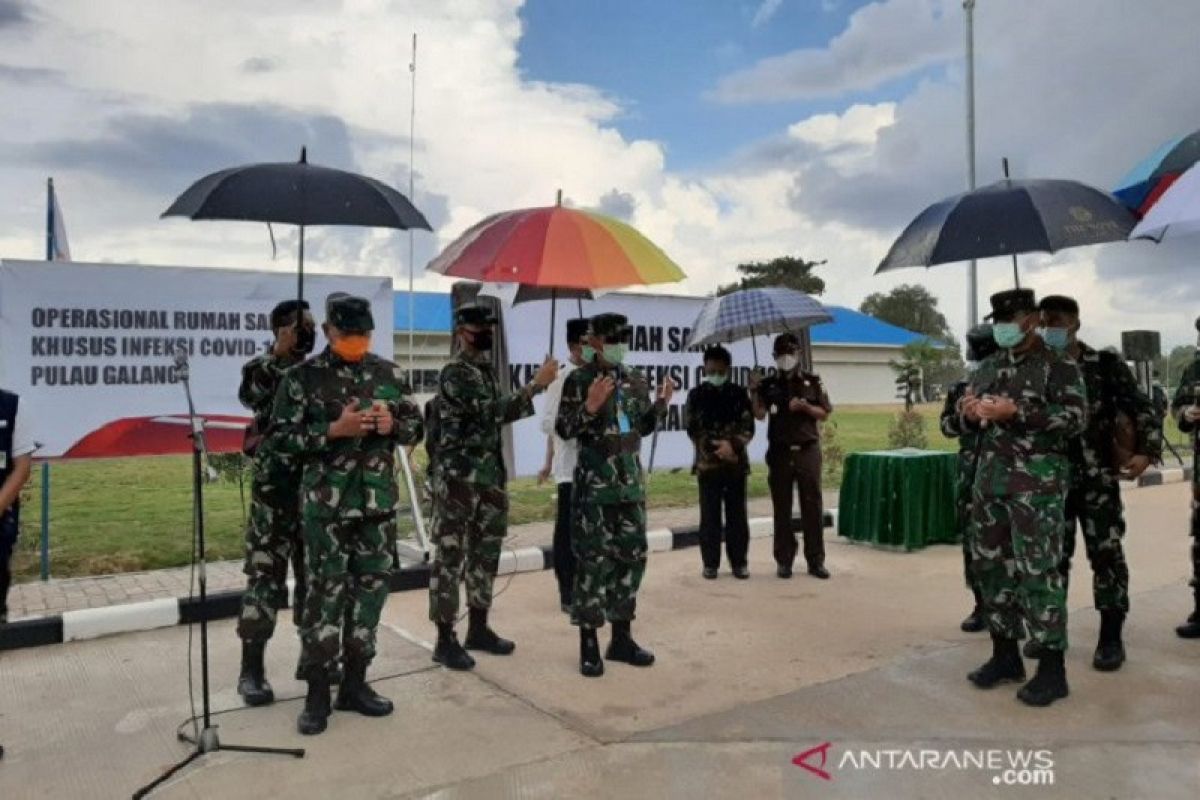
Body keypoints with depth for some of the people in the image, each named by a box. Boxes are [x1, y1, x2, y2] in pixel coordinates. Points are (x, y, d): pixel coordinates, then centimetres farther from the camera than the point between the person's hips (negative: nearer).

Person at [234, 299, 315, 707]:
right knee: (265, 578, -2)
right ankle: (251, 670, 7)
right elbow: (254, 394, -25)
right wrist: (280, 353, -24)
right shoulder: (260, 368, -2)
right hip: (274, 492, -5)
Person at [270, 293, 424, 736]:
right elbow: (280, 436, -5)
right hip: (326, 504, -4)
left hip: (379, 501, 4)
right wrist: (334, 430, -17)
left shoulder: (391, 374, 7)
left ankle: (355, 683, 24)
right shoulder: (303, 377, -4)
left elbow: (416, 426, 12)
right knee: (325, 594, 1)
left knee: (371, 589, 10)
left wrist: (393, 425, -10)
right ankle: (318, 692, 15)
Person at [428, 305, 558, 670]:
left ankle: (478, 628, 25)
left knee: (485, 553, 14)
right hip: (458, 479, -9)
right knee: (451, 556, -2)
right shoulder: (454, 373, -13)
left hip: (489, 476, 9)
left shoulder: (487, 370, 15)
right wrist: (536, 385, -26)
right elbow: (492, 412, -26)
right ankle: (445, 639, 6)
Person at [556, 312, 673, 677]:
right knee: (594, 561, -3)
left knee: (632, 557, 9)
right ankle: (589, 644, 8)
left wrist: (661, 402, 2)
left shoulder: (637, 380, 10)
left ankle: (621, 638, 22)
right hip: (594, 483, -6)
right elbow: (563, 430, -9)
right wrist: (590, 406, -23)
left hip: (632, 481, 6)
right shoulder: (579, 380, -7)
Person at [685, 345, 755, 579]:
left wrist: (732, 444, -17)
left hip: (736, 462, 1)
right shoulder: (696, 395, 5)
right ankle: (710, 563, 11)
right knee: (710, 515, 3)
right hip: (707, 462, -1)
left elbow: (748, 426, 0)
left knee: (737, 514, 5)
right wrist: (714, 448, -13)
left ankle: (739, 561, 14)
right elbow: (693, 429, -2)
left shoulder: (739, 394, 7)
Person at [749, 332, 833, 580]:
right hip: (780, 453, 1)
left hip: (808, 451, 0)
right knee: (782, 508, 4)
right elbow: (759, 414, -6)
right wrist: (753, 391, -19)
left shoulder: (812, 381, 6)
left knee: (812, 506, 0)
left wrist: (805, 406, -12)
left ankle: (816, 560, 7)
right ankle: (784, 560, 11)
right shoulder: (768, 385, 7)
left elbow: (824, 414, 5)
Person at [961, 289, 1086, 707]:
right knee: (991, 565, 10)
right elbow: (970, 422, 21)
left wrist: (1016, 412, -20)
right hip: (989, 478, 7)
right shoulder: (988, 366, 16)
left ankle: (1052, 667, 5)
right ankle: (1005, 654, 23)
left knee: (1038, 571, -6)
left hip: (1037, 480, -7)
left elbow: (1076, 418, -13)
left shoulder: (1058, 364, -3)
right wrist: (970, 413, -3)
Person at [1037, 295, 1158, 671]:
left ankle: (1111, 638, 9)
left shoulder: (1108, 366, -1)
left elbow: (1141, 409, -2)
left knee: (1106, 555, -1)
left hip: (1098, 479, -3)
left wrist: (1147, 451, -15)